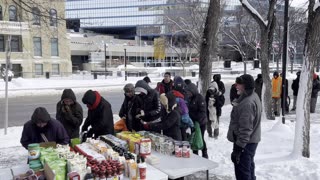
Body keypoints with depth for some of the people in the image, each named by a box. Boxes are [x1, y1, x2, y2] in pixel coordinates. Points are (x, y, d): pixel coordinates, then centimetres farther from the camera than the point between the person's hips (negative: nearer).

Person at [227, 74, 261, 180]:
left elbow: (245, 129, -28)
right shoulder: (253, 96, 8)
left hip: (245, 143, -10)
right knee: (249, 169, 24)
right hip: (251, 140, 10)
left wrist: (238, 147, -25)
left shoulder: (247, 103, -26)